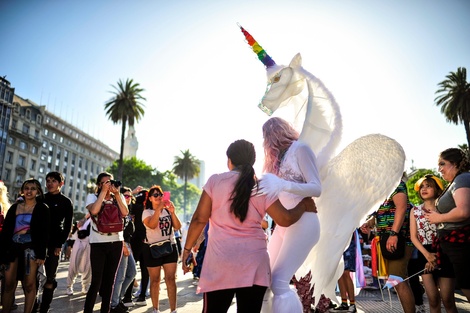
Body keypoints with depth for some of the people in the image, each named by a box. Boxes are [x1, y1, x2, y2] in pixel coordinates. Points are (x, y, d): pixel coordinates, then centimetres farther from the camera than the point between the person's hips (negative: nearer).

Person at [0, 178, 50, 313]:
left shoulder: (42, 208, 2)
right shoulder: (15, 207, 13)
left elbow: (44, 233, -4)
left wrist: (41, 254, -11)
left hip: (31, 247, -3)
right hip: (13, 247, 3)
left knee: (29, 284, -1)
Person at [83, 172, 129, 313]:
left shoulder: (119, 197, 9)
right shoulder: (92, 197, 2)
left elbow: (125, 213, -10)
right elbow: (94, 211, -20)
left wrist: (117, 194, -11)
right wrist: (104, 191, -16)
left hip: (116, 243, 3)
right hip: (98, 243, -3)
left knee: (110, 280, 10)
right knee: (96, 281, -7)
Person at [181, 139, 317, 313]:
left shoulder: (215, 181, 0)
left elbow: (199, 219, -2)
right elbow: (285, 219, 1)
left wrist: (187, 249, 9)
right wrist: (304, 206, 19)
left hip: (220, 261, -1)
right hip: (254, 262, 2)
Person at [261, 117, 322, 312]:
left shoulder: (300, 149, -7)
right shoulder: (280, 155, 16)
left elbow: (317, 188, -17)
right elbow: (275, 188, 13)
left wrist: (282, 184, -30)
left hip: (302, 223, -9)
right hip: (283, 223, 9)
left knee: (279, 281, -16)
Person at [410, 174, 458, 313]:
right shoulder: (415, 210, 10)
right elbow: (414, 237, 4)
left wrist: (437, 256, -11)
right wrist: (427, 255, -10)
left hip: (444, 254, -2)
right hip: (425, 255, 2)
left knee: (447, 300, -3)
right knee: (433, 299, 0)